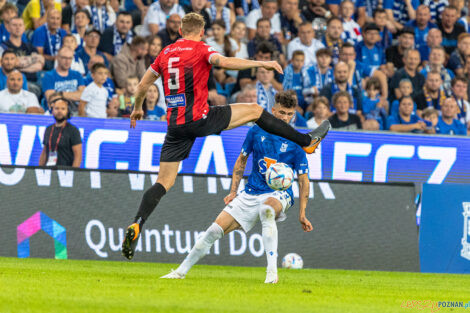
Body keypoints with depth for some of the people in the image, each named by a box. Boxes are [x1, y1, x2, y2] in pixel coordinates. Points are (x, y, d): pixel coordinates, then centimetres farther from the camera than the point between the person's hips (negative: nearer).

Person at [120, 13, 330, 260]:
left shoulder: (166, 53, 15)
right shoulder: (200, 49, -3)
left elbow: (143, 85, 20)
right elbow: (224, 62, -22)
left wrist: (137, 109, 37)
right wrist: (261, 63, -16)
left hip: (175, 125, 5)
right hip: (199, 118, -5)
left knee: (164, 183, 6)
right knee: (254, 110, 10)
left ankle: (136, 226, -14)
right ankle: (308, 142, 16)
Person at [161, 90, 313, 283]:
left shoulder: (296, 142, -7)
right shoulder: (257, 131, 1)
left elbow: (303, 180, -3)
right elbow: (241, 160, 15)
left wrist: (302, 214, -7)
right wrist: (233, 192, 8)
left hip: (279, 194, -4)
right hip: (251, 193, 4)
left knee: (267, 209, -41)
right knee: (215, 230, -6)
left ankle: (272, 272, -43)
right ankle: (181, 272, 10)